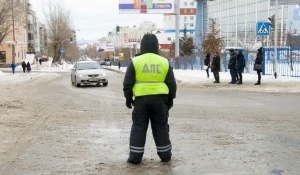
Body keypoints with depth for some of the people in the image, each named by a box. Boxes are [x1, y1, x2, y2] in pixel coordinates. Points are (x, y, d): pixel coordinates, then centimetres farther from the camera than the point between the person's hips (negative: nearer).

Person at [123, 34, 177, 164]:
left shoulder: (135, 61, -1)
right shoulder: (164, 62, 5)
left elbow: (128, 83, 0)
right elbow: (172, 84, 9)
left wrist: (128, 98, 10)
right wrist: (170, 99, 19)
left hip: (141, 98, -2)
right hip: (159, 99, 2)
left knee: (138, 127, 5)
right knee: (160, 127, 12)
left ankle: (135, 156, 5)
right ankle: (165, 155, 18)